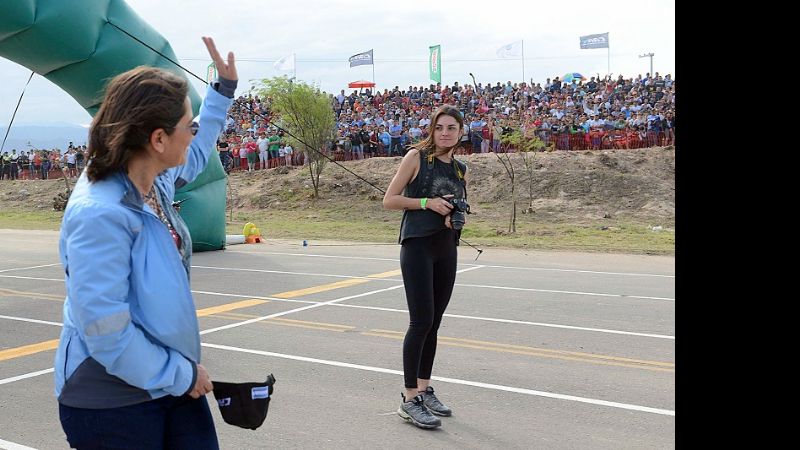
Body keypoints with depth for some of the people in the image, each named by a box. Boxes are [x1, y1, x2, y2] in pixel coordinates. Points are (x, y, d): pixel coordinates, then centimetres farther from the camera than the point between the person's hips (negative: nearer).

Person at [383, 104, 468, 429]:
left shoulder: (461, 169, 12)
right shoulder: (416, 156, -4)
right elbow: (389, 200, -5)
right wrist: (427, 202, -16)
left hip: (447, 250, 6)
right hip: (418, 246, -6)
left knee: (433, 323, 10)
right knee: (421, 321, -9)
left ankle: (424, 389, 22)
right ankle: (409, 399, -2)